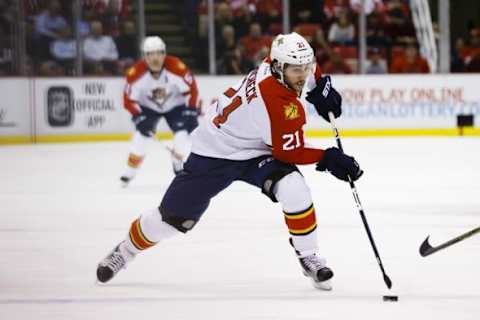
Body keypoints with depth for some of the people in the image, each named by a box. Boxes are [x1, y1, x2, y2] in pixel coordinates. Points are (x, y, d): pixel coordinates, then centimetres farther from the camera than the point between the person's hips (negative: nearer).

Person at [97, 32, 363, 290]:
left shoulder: (276, 64, -12)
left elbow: (308, 69, 15)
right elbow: (289, 153, -24)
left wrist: (321, 87, 1)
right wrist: (327, 158, -25)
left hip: (255, 152, 7)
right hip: (215, 153, -7)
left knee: (294, 189, -21)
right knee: (174, 217, 0)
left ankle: (308, 256, -6)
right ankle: (125, 251, 27)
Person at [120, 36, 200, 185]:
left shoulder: (176, 67, -31)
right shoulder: (136, 73, -29)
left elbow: (190, 89, -19)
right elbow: (129, 99, -19)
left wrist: (191, 111, -21)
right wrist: (139, 117, -26)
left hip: (175, 105, 0)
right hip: (148, 107, 0)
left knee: (182, 136, -14)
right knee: (141, 136, -14)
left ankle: (181, 170, 6)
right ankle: (129, 173, -2)